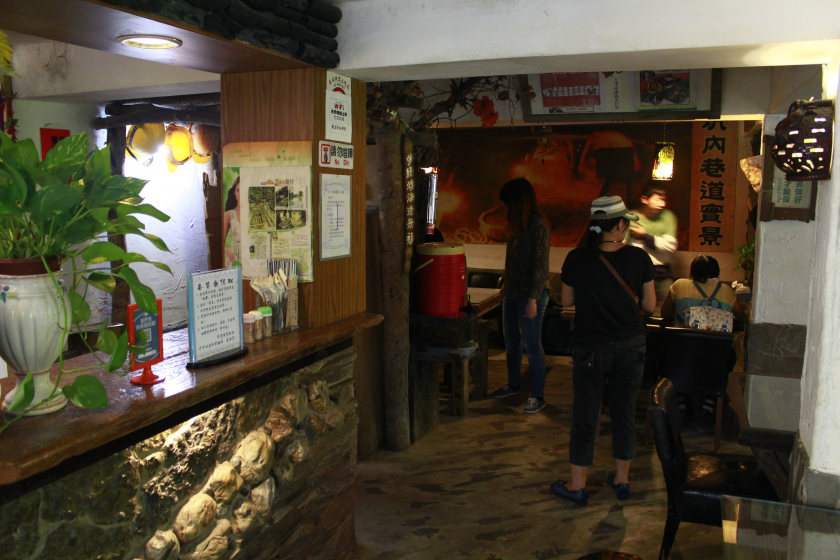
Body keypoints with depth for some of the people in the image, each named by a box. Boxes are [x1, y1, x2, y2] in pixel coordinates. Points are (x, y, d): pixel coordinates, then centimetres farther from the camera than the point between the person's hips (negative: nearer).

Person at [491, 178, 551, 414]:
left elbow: (540, 265, -18)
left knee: (532, 345, 0)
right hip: (512, 293, 9)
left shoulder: (537, 226, -15)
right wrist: (507, 288, 13)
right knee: (511, 341, 18)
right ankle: (513, 384, 34)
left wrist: (533, 299, -19)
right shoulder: (517, 224, 10)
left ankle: (537, 396, 11)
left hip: (529, 296, -9)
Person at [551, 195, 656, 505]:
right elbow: (649, 304, -1)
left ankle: (577, 485, 19)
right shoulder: (639, 258, -8)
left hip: (591, 348, -1)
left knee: (585, 416, 8)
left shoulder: (577, 259, -11)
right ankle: (622, 479, 30)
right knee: (625, 412, 16)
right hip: (631, 346, 2)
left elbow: (567, 300, -1)